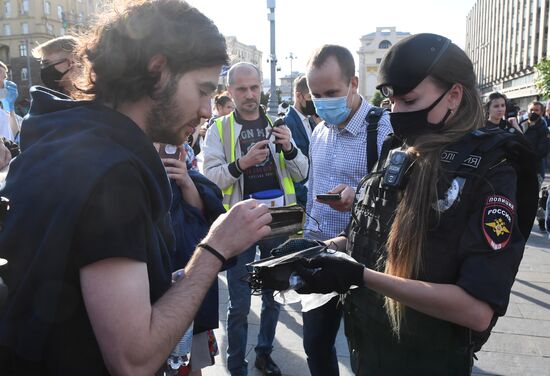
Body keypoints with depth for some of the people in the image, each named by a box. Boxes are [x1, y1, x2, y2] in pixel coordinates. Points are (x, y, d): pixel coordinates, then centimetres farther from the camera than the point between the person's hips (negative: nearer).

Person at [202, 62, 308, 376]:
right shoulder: (219, 129, -1)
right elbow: (210, 177, -8)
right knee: (240, 304, 5)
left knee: (274, 296, 17)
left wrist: (289, 148, -12)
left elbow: (301, 174, 6)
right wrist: (242, 163, -23)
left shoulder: (276, 124, 7)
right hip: (240, 224, -3)